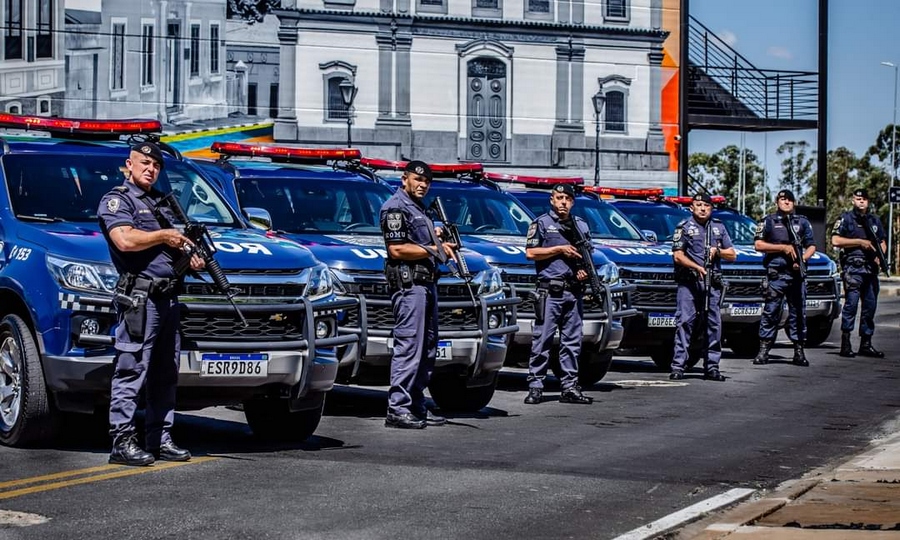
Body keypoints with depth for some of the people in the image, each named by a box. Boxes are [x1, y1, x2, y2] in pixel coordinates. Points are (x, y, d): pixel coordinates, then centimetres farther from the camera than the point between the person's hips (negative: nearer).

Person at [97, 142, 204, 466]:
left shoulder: (161, 201, 24)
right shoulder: (117, 200, -2)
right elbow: (125, 241, -19)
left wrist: (191, 256, 8)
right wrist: (165, 235, -8)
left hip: (168, 298, 9)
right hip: (139, 298, -9)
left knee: (165, 375, 10)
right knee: (131, 372, -10)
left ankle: (160, 439, 15)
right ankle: (122, 442, -10)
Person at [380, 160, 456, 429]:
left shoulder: (419, 208, 22)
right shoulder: (395, 207, -8)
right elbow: (397, 250, -17)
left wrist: (442, 246, 10)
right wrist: (433, 250, -11)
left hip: (427, 282, 10)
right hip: (408, 283, -10)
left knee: (427, 348, 12)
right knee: (409, 346, -12)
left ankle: (417, 405, 18)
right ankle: (398, 409, -12)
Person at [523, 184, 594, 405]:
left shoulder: (581, 225, 18)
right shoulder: (541, 223, 3)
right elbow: (530, 252, -5)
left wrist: (584, 270, 5)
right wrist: (559, 249, -10)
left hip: (574, 291, 5)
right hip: (550, 290, -5)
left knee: (572, 341, 5)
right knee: (542, 339, -6)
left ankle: (570, 387, 9)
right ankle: (535, 386, -3)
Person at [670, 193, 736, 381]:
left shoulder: (719, 227, 18)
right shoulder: (684, 227, 6)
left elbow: (732, 255, 19)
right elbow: (678, 256, -3)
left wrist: (718, 251, -2)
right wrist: (697, 267, -18)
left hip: (713, 283, 4)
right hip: (689, 282, -4)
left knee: (714, 324, 3)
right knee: (685, 322, -9)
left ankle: (712, 366, 9)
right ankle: (678, 366, -11)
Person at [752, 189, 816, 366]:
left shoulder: (803, 222, 17)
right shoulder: (768, 221, 9)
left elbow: (811, 246, 16)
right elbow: (758, 245, 0)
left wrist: (803, 258, -5)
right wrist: (783, 247, -8)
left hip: (797, 273, 3)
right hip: (775, 274, -3)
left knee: (798, 312, 3)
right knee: (771, 312, -6)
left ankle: (799, 351, 7)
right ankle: (763, 351, -4)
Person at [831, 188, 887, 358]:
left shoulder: (875, 221, 19)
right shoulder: (845, 219, 2)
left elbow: (882, 242, 24)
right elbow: (835, 240, -8)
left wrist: (880, 256, 3)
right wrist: (860, 242, -11)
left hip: (871, 268, 6)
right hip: (853, 268, -6)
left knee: (870, 306, 7)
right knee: (851, 304, -11)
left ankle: (866, 344, 13)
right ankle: (845, 344, -10)